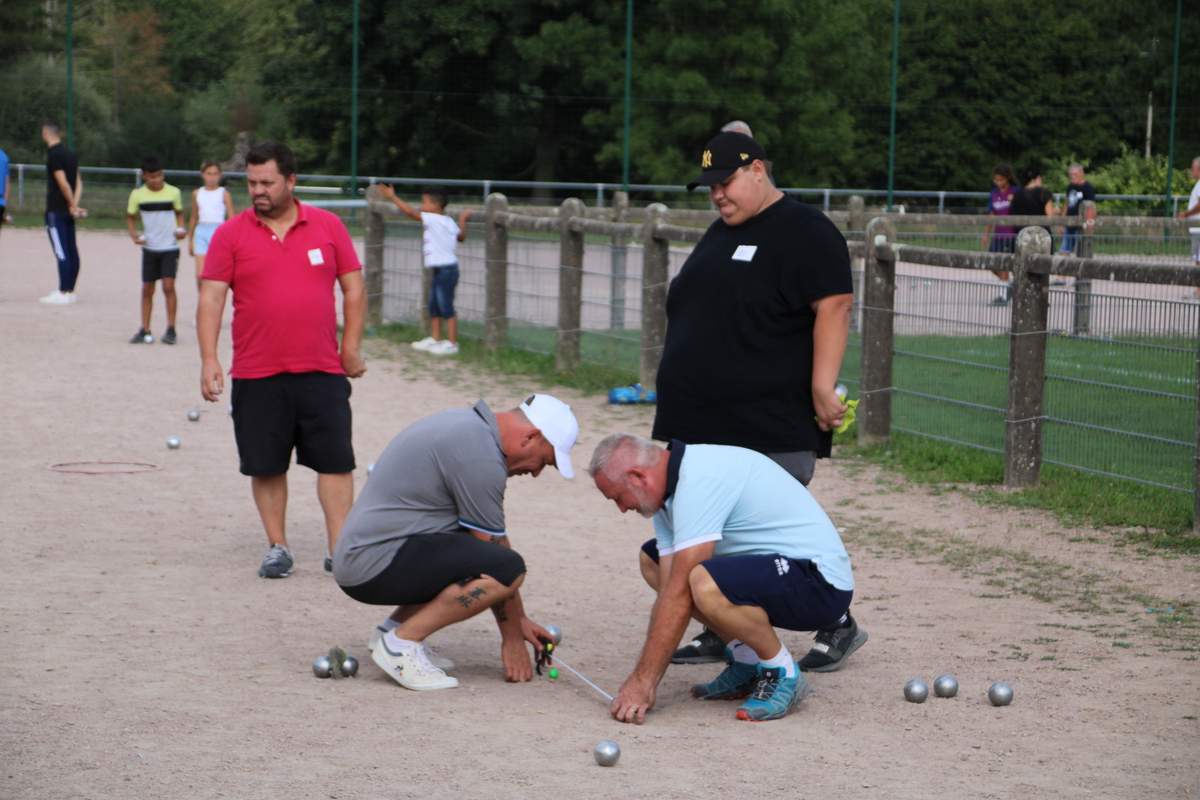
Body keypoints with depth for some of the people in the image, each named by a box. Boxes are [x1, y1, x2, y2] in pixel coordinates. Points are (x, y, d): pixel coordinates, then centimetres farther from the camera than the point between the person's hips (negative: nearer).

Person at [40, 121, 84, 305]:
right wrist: (75, 204, -1)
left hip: (56, 210, -8)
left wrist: (73, 205, -10)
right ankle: (69, 290, 15)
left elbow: (63, 183, -19)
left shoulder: (53, 155, -14)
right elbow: (78, 182, 8)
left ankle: (63, 293, -9)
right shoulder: (70, 154, 12)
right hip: (68, 211, 8)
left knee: (62, 252, -8)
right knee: (71, 251, 10)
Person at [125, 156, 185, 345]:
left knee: (168, 286, -12)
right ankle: (145, 330, 13)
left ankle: (171, 329, -4)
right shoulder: (137, 195, -2)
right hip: (149, 248, 2)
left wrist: (180, 229, -6)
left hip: (170, 247, -2)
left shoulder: (174, 192, -3)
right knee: (147, 289, 6)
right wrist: (134, 235, -6)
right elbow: (130, 217, 11)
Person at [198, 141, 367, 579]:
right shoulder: (231, 234, 1)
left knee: (335, 461, -1)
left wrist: (351, 348, 2)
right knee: (265, 466, 6)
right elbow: (211, 298, -2)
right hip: (255, 376, 0)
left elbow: (353, 288, 8)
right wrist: (208, 359, -12)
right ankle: (277, 547, 19)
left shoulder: (328, 226, 4)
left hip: (322, 372, 0)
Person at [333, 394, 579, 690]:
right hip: (376, 564, -10)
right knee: (507, 569, -21)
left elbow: (489, 546, 23)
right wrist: (513, 638, 2)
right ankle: (401, 642, -11)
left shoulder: (469, 425, 15)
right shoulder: (481, 456, -17)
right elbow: (498, 562, -9)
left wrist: (519, 619, 25)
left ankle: (394, 627, 13)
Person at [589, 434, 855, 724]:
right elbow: (669, 588, 5)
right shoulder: (671, 487, 7)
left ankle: (782, 674, -10)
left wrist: (643, 682, -21)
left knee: (706, 584, -36)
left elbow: (679, 594, -25)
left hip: (820, 583, -10)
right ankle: (746, 660, 13)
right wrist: (639, 681, -1)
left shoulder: (700, 480, -23)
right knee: (652, 560, 13)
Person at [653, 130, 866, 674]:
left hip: (771, 428, -9)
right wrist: (683, 397, 23)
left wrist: (821, 389, -23)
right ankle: (721, 633, 16)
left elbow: (834, 307, -16)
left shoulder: (804, 232, -8)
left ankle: (837, 626, 6)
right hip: (701, 422, 9)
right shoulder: (720, 234, 19)